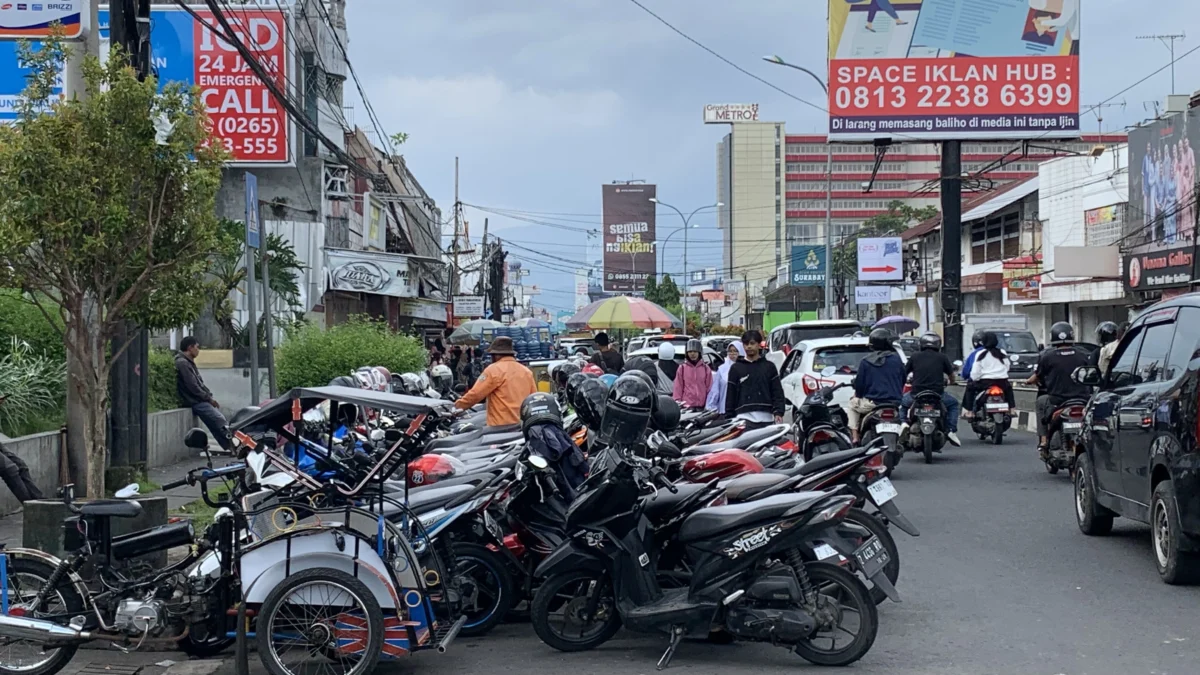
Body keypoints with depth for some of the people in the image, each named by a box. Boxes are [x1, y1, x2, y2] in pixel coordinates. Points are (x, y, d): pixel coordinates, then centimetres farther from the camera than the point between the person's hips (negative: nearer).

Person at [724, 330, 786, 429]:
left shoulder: (769, 367, 12)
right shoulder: (736, 368, 11)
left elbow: (777, 392, 8)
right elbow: (730, 395, 10)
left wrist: (778, 412, -6)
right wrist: (729, 418, 4)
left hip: (766, 418, 2)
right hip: (745, 418, -1)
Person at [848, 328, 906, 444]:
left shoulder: (866, 361, -6)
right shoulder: (896, 359, 0)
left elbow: (859, 383, -3)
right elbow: (903, 380, 10)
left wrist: (857, 395, 18)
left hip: (872, 403, -3)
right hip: (894, 402, 3)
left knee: (852, 406, 23)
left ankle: (855, 437, 9)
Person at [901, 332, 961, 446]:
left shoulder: (915, 357, 4)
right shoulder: (942, 357, 4)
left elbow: (903, 373, 9)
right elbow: (951, 375, 15)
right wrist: (951, 383, 39)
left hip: (916, 395, 1)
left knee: (902, 402, 31)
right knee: (953, 403, 28)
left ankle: (903, 422, 3)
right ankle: (951, 430, 10)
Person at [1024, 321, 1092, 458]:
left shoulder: (1047, 356, -6)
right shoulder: (1082, 356, 2)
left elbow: (1037, 377, 6)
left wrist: (1028, 381, 29)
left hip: (1057, 402, -2)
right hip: (1082, 401, 2)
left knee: (1041, 401, 27)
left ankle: (1043, 441, 16)